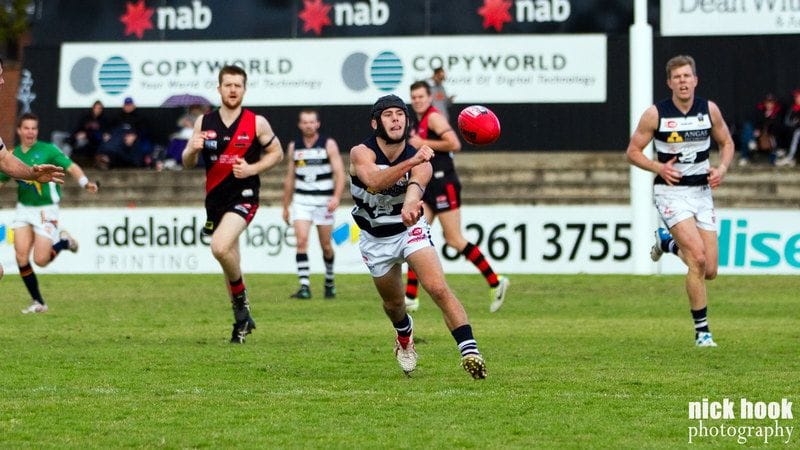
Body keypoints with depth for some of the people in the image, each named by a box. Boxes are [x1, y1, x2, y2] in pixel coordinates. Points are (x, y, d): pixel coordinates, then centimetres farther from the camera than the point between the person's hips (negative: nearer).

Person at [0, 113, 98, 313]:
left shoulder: (47, 150, -9)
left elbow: (72, 167, -13)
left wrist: (85, 182, -31)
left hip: (46, 209, -4)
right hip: (24, 208, 4)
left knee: (40, 260, -12)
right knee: (21, 256, -8)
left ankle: (63, 242, 20)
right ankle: (37, 302, 5)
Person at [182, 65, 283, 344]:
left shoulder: (257, 123, -4)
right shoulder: (204, 123, 5)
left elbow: (276, 153, 7)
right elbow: (187, 164, 10)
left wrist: (252, 169, -10)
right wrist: (193, 150, -14)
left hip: (243, 196, -5)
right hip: (215, 198, 5)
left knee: (220, 247, -28)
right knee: (229, 259, 13)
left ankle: (240, 297, -5)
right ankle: (242, 319, 27)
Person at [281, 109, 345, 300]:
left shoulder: (328, 145, -2)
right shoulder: (293, 147, 7)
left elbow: (339, 173, -7)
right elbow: (290, 178, 14)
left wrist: (336, 197, -22)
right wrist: (285, 207, 15)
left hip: (324, 201, -2)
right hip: (301, 200, 2)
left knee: (326, 246, 6)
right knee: (301, 241, -16)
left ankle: (329, 282, 30)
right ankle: (304, 286, -19)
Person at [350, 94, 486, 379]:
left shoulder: (420, 162, -20)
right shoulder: (361, 153, -21)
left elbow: (416, 185, -42)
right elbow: (374, 180, -43)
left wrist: (409, 207, -67)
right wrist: (410, 162, -57)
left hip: (410, 228, -1)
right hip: (376, 239, 1)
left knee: (439, 289, -23)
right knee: (393, 303, 17)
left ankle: (469, 351, -26)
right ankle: (404, 335, 53)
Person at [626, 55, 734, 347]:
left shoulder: (710, 110, -1)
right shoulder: (655, 114, -9)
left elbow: (726, 143, 13)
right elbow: (632, 152, 0)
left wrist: (722, 168, -7)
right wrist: (659, 168, -17)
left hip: (702, 191, 4)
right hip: (671, 192, -4)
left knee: (710, 271, 3)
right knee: (698, 260, -21)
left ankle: (668, 243, 34)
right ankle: (702, 331, -9)